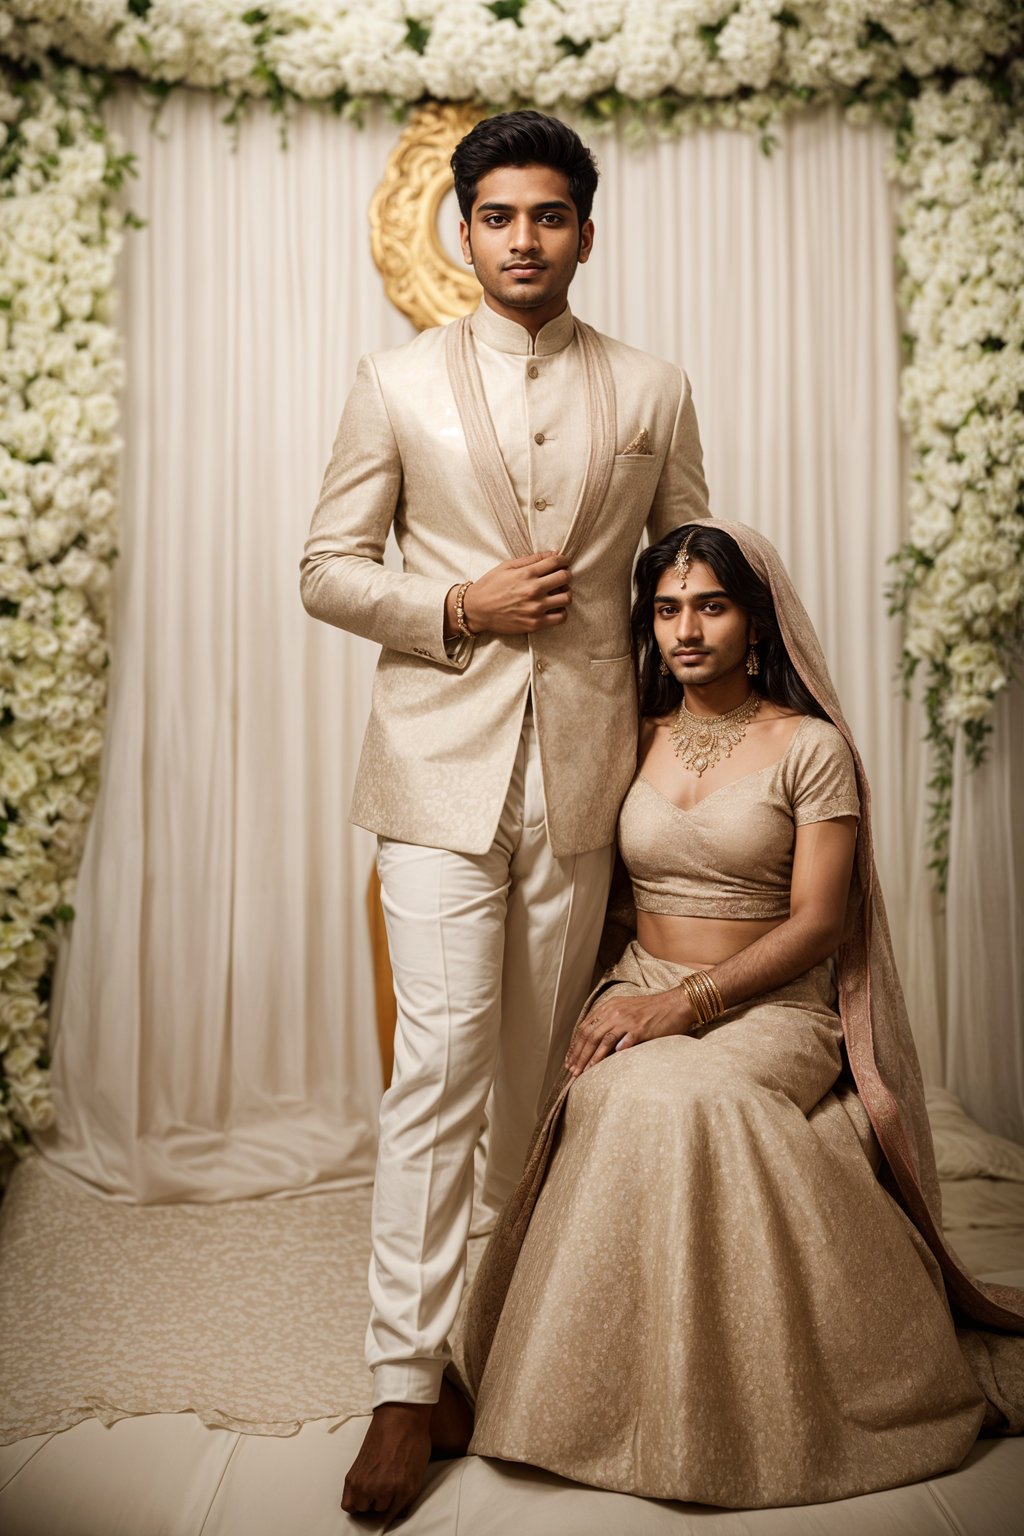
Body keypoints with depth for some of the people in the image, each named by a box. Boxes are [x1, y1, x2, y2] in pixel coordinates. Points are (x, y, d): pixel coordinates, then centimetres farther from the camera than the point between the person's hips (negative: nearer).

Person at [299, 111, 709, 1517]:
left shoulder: (653, 394, 10)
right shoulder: (397, 385, 6)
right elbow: (328, 570, 6)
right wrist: (459, 607, -10)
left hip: (583, 769, 2)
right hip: (443, 762, -1)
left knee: (531, 1071, 8)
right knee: (442, 1061, -8)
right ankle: (406, 1378, 4)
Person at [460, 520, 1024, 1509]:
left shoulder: (811, 745, -1)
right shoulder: (634, 741, 12)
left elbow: (815, 921, -7)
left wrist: (690, 1001, -18)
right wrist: (620, 996, -6)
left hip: (768, 1010, -3)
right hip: (639, 994, 4)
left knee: (681, 1096, -35)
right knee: (613, 1096, -30)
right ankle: (630, 1399, -11)